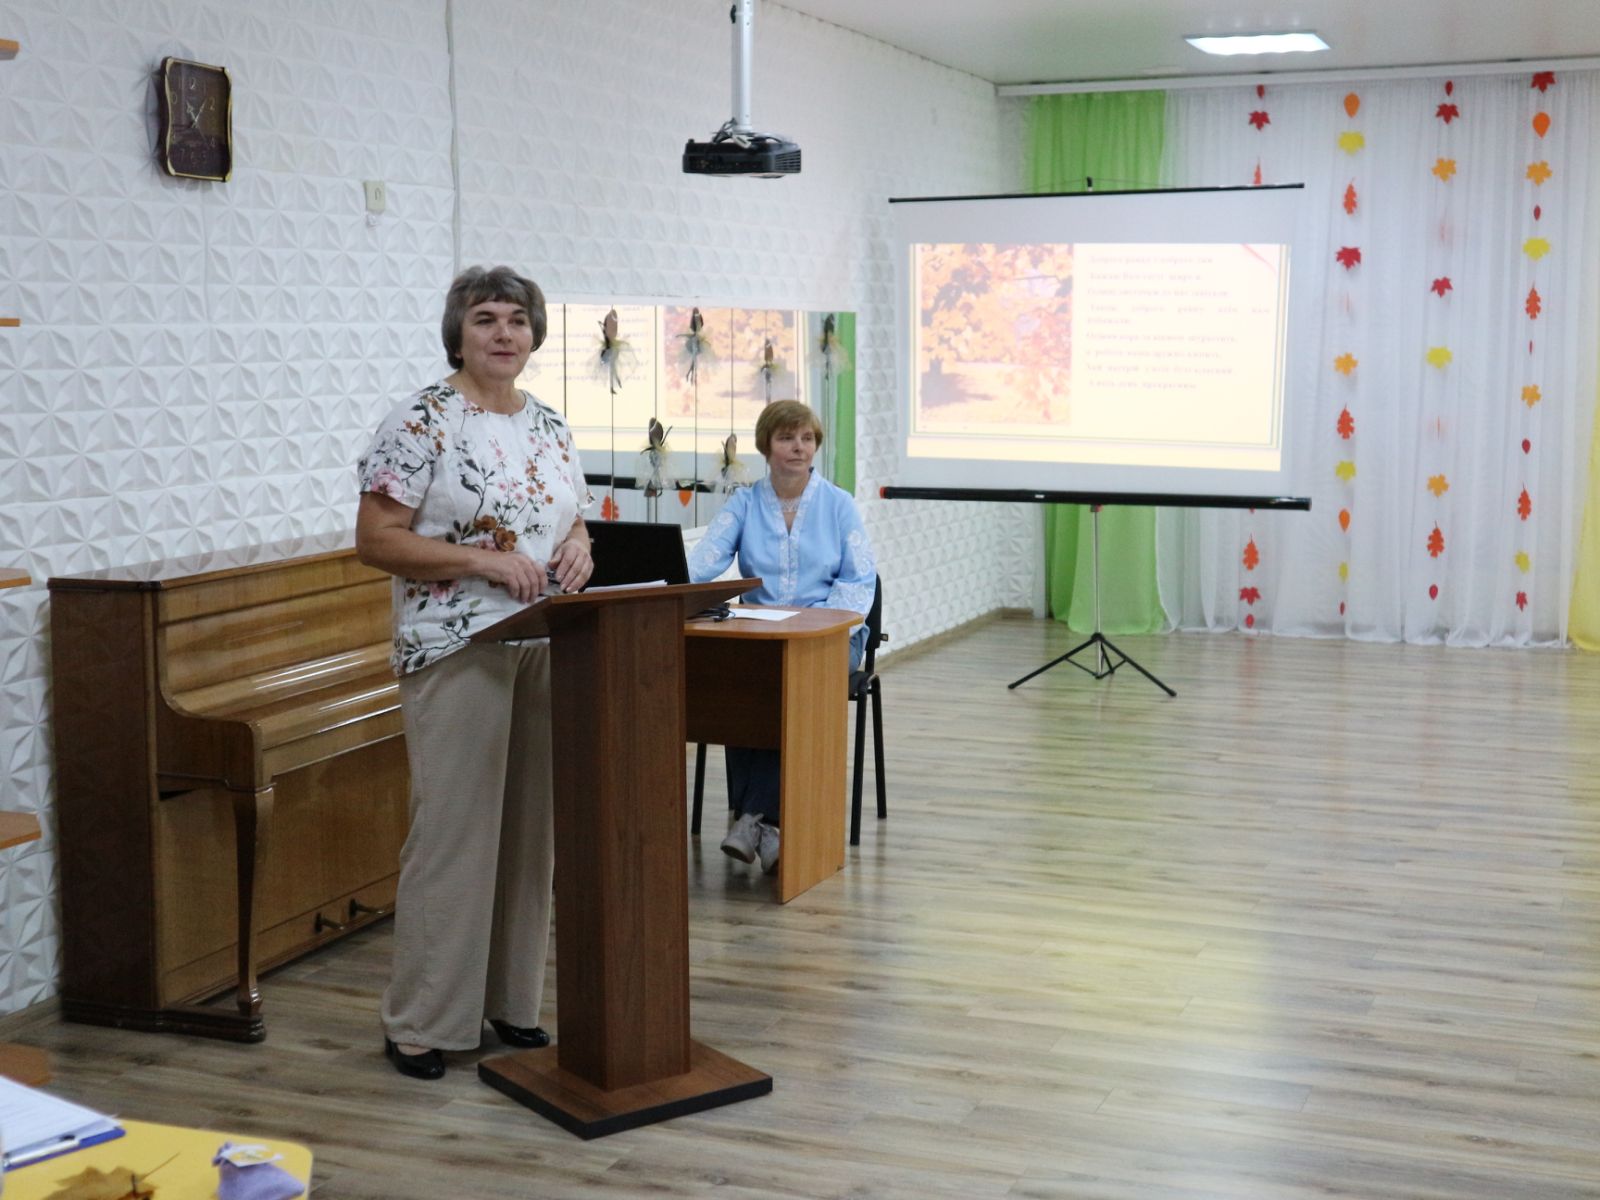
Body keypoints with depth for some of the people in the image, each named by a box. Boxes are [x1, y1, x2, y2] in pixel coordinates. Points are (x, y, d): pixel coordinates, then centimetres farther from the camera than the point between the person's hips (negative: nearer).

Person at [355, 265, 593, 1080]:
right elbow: (375, 539, -12)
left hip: (548, 649, 7)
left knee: (531, 825, 10)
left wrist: (578, 548, -2)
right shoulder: (422, 423, -8)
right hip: (456, 652, -6)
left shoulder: (550, 428, 12)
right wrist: (484, 560, -19)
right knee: (453, 829, -5)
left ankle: (511, 999, 22)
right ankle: (419, 1022, 6)